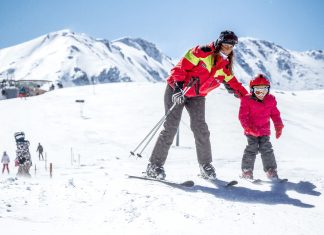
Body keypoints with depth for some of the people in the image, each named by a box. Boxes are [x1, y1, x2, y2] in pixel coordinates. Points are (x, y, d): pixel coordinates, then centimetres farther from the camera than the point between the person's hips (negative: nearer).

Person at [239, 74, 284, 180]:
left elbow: (275, 114, 10)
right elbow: (242, 116, -12)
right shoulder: (247, 101, -10)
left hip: (264, 131, 3)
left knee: (267, 149, -1)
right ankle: (246, 171, 3)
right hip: (251, 131, -3)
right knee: (252, 149, -7)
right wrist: (248, 127, -23)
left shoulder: (270, 100, 3)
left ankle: (271, 171, 6)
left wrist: (278, 127, 1)